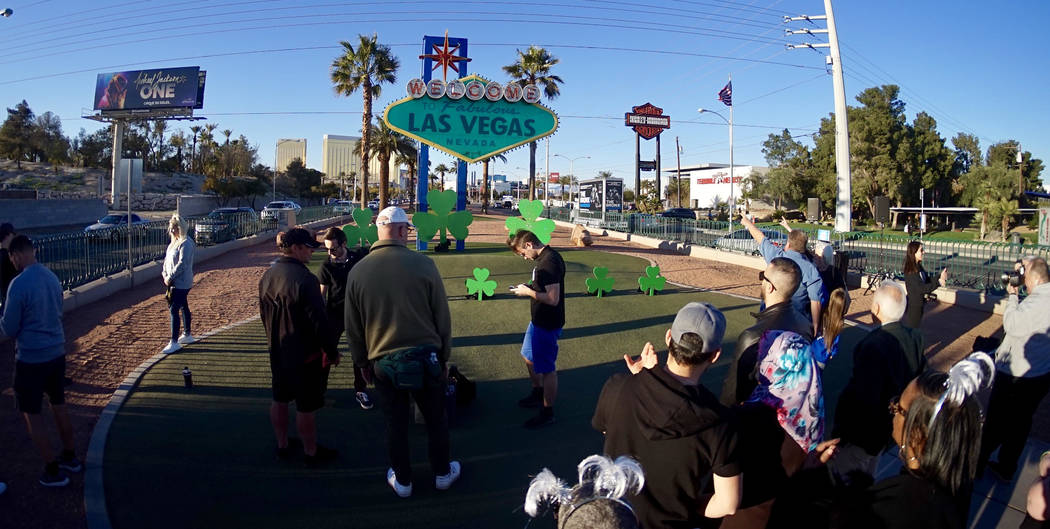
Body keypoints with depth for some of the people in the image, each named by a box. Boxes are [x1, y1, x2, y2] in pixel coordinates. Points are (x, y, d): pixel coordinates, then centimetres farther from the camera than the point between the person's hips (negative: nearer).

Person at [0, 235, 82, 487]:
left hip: (31, 357, -7)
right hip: (57, 352, 7)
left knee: (32, 414, 6)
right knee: (59, 407, 19)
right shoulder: (53, 277, 3)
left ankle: (53, 471, 12)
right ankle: (70, 458, 31)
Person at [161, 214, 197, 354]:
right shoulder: (175, 242, 13)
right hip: (174, 282, 10)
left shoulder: (186, 243, -17)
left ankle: (174, 342, -7)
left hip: (181, 283, -10)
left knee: (174, 310, -10)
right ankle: (187, 335, 30)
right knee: (183, 307, 18)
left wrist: (170, 277, -18)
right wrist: (164, 273, 1)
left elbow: (182, 264, -23)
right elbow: (167, 258, 16)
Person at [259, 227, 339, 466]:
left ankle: (282, 446, 34)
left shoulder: (267, 276, 2)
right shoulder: (304, 279, -25)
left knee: (280, 399, 19)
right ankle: (311, 452, 18)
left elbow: (264, 314, 14)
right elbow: (319, 320, -24)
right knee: (307, 406, 5)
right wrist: (332, 351, -13)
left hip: (277, 352, 8)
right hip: (305, 355, -8)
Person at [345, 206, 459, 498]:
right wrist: (444, 357, 7)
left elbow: (353, 327, 4)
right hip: (425, 357, -2)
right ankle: (442, 473, 32)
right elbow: (442, 317, -6)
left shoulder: (357, 272, -5)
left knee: (395, 422, 16)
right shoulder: (422, 264, -13)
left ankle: (402, 481, 30)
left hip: (383, 362, 2)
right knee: (436, 418, 16)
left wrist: (362, 362, 17)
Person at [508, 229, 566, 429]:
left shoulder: (549, 261, -25)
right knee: (529, 357, 26)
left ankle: (547, 413, 17)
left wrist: (528, 292, -18)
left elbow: (553, 299, -29)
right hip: (538, 320, 11)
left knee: (547, 368, 3)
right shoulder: (544, 257, 6)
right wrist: (528, 287, 2)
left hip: (547, 324, -11)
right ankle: (537, 394, 47)